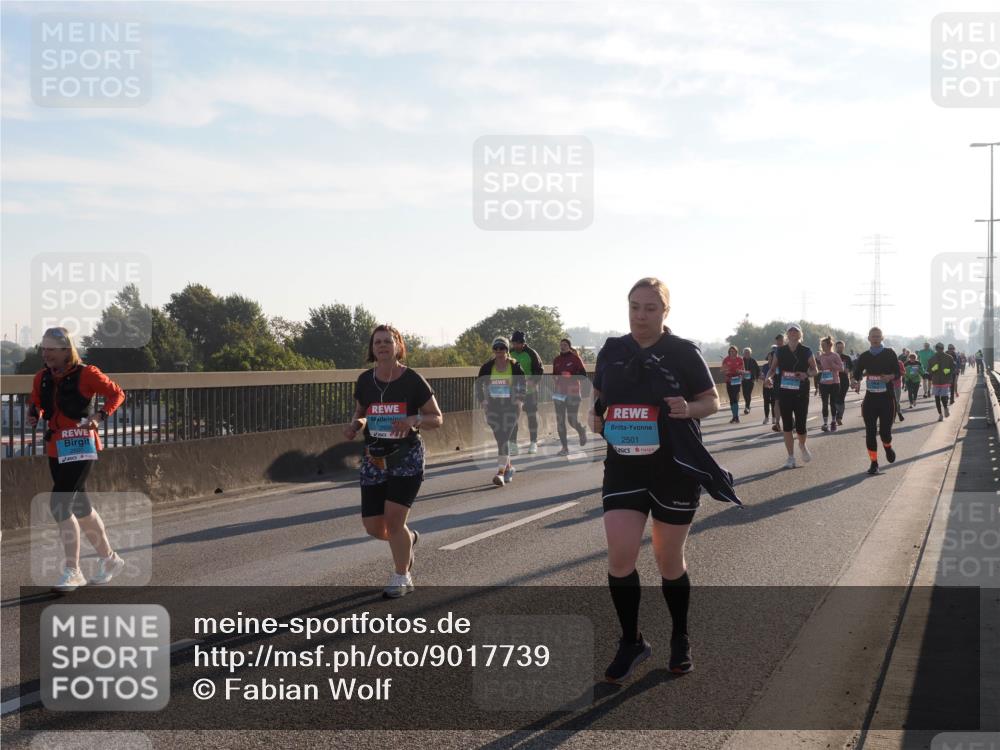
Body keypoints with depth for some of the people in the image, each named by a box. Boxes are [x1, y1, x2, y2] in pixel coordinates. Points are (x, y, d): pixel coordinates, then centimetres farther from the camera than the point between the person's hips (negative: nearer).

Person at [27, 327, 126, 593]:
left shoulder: (86, 374, -11)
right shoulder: (42, 378, 7)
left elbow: (117, 393, -5)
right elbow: (36, 402, 23)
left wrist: (100, 416, -18)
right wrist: (34, 415, 2)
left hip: (81, 448, -7)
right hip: (56, 449, 7)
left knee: (59, 504, -15)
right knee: (80, 507, 15)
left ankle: (72, 571, -8)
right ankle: (109, 559, 31)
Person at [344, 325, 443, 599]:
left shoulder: (413, 380, -9)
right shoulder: (364, 381, 1)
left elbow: (437, 418, -4)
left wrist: (413, 420, -23)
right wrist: (355, 425, -6)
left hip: (407, 456, -4)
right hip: (374, 458, 4)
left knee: (394, 519, -13)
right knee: (374, 527, 2)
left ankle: (402, 578, 11)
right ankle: (408, 538, 38)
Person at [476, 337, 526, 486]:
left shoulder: (515, 366, -2)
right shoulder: (487, 366, 2)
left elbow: (522, 384, 6)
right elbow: (479, 384, 10)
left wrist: (520, 400, -4)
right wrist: (482, 401, 1)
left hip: (510, 406, -3)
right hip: (493, 406, 3)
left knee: (504, 438, -12)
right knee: (500, 439, 7)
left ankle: (501, 472, -16)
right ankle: (508, 466, 28)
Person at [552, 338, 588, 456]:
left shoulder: (575, 359, -3)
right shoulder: (556, 360, 11)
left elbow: (583, 374, -5)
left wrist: (571, 376, -19)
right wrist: (555, 377, 1)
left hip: (573, 393, -5)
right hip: (559, 393, 5)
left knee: (573, 421, -6)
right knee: (560, 421, -1)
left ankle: (582, 431, 30)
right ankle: (565, 447, 5)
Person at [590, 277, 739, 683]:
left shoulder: (683, 352, -7)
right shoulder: (612, 351, 3)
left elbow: (712, 400, 0)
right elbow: (599, 397, 17)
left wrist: (689, 409, -21)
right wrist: (595, 416, -5)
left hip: (675, 468, -2)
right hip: (623, 467, 2)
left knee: (669, 560, 9)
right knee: (620, 556, -9)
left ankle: (680, 640, 31)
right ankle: (631, 642, 11)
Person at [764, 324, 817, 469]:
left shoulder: (806, 351, -2)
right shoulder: (780, 352, 3)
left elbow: (815, 370, 3)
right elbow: (773, 368, 10)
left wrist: (806, 374, -17)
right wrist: (769, 377, -11)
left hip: (801, 393, -2)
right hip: (784, 392, 2)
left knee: (800, 426, -3)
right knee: (787, 425, 3)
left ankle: (802, 446, 31)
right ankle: (791, 457, 12)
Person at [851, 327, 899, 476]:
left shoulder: (889, 354, 1)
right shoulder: (864, 356, 8)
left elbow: (897, 372, -1)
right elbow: (856, 373, 8)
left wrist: (890, 377, -23)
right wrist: (855, 381, -15)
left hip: (887, 398, -2)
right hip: (870, 398, 2)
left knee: (885, 431, -4)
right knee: (870, 432, -2)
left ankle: (888, 448, 31)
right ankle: (874, 463, 7)